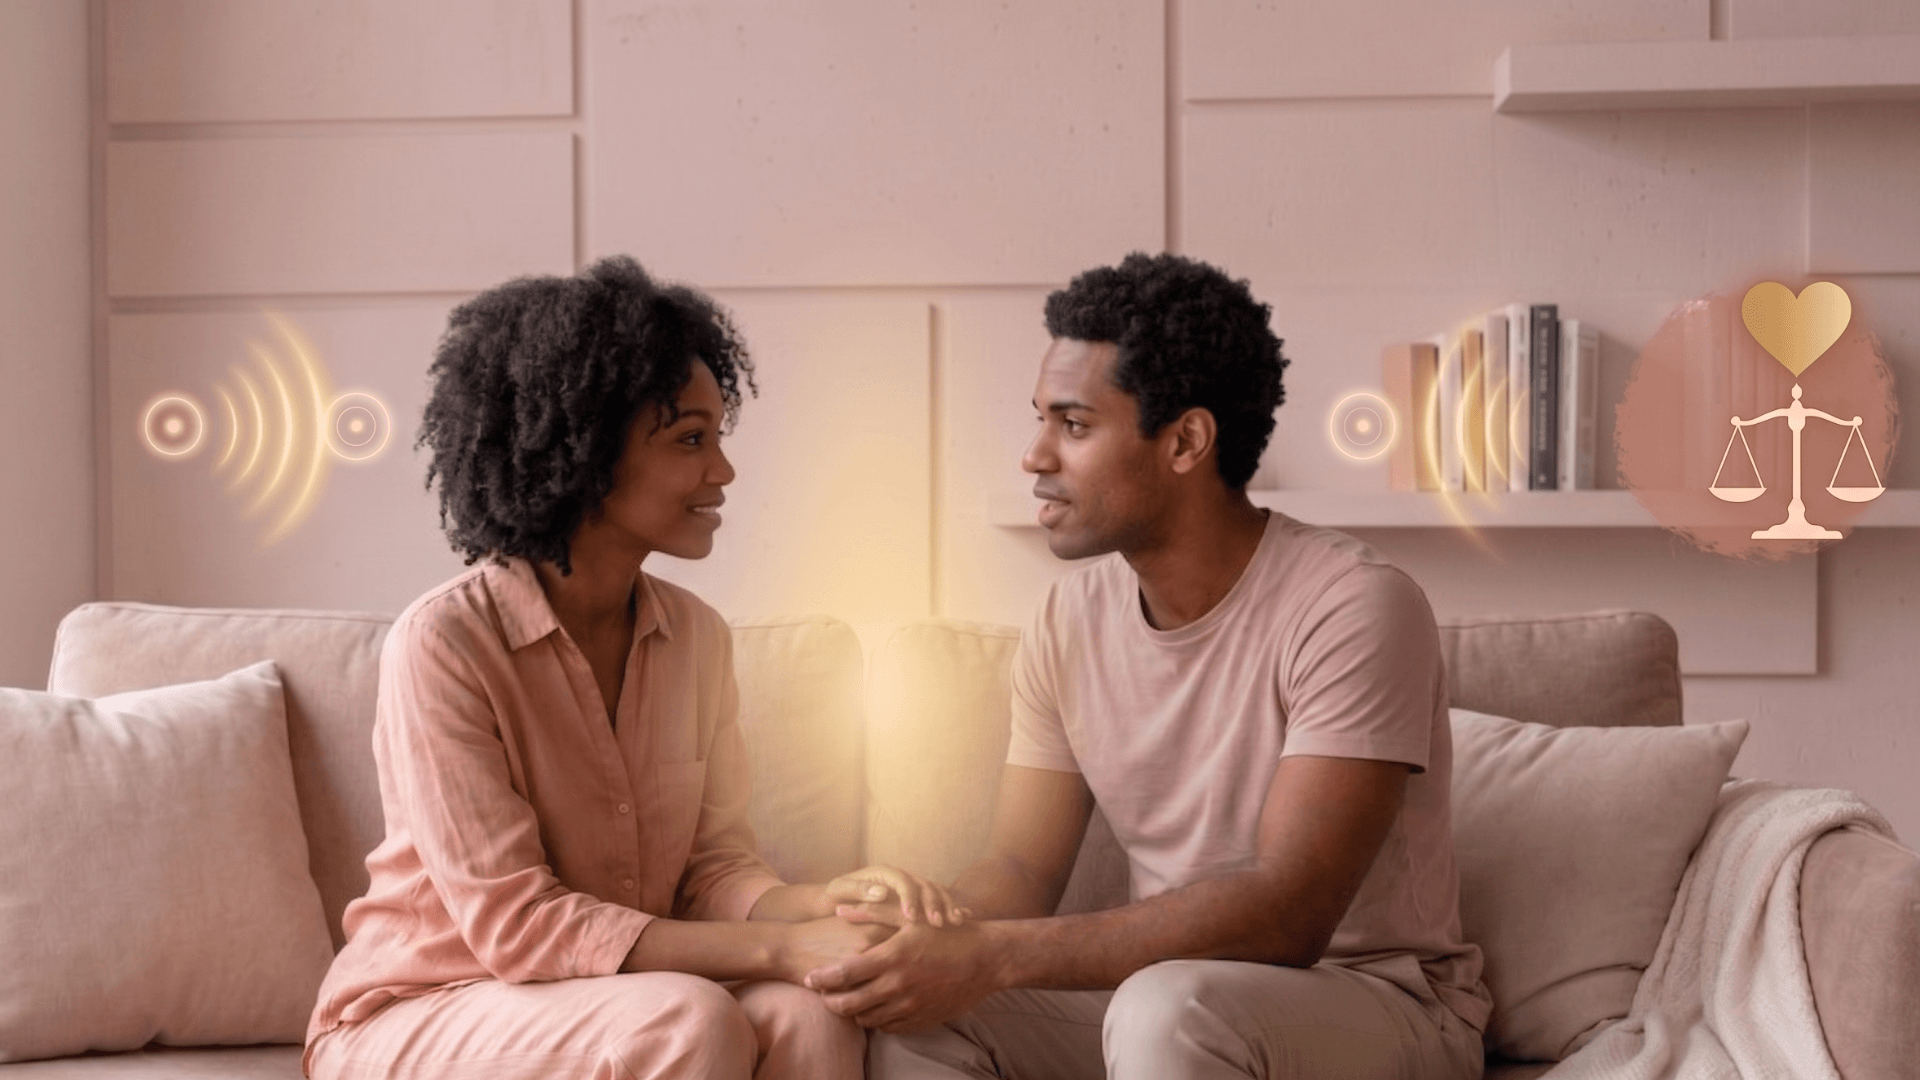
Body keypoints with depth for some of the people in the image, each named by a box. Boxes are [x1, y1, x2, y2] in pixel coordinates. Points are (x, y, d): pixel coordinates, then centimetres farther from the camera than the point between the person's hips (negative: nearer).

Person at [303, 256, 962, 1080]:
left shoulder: (695, 635, 3)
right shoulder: (443, 643, -18)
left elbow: (713, 869, 1)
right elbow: (515, 925, -21)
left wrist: (823, 902, -23)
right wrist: (783, 948, -27)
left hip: (619, 999, 5)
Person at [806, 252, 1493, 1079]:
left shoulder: (1355, 609, -20)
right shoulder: (1072, 620, 3)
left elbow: (1288, 915, -28)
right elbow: (1021, 870, 3)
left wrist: (992, 957, -34)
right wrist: (919, 935, -21)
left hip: (1382, 1001, -5)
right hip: (1163, 983, 6)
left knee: (1167, 1009, -35)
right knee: (911, 1011, -17)